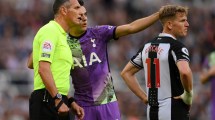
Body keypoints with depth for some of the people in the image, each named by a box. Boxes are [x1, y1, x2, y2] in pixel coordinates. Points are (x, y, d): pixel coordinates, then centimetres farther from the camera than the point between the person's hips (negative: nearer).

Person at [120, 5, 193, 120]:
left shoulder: (147, 46, 13)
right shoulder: (176, 46, -11)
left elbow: (126, 73, 20)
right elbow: (185, 72, -30)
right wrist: (189, 93, -12)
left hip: (152, 111, 8)